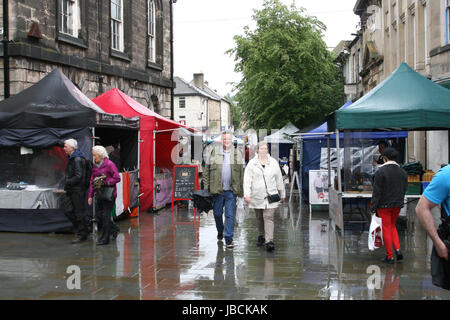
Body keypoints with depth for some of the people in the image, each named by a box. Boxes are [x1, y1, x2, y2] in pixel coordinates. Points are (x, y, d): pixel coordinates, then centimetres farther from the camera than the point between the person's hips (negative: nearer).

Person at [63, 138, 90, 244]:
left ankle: (82, 234, 8)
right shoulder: (71, 158, 15)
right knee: (68, 211, 9)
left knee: (80, 212, -1)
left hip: (78, 191, -10)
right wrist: (67, 185, 10)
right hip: (71, 190, 10)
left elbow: (78, 177, -21)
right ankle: (80, 229, 22)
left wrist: (68, 183, -13)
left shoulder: (78, 159, -16)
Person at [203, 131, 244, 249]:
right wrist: (206, 187, -2)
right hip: (217, 190, 1)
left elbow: (241, 172, 7)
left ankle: (228, 238, 3)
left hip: (231, 190, -1)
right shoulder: (214, 152, 4)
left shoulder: (237, 154, 6)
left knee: (230, 215, -2)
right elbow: (206, 170, 4)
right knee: (217, 213, 12)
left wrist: (241, 190, 3)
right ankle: (220, 231, 37)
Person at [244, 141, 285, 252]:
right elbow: (247, 180, -4)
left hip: (271, 195, -1)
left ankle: (269, 241, -16)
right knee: (259, 218, 13)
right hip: (257, 196, 1)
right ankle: (261, 236, 33)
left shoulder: (273, 162, 8)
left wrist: (282, 194, 14)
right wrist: (247, 194, -13)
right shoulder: (252, 163, 2)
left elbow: (279, 179, 12)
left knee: (268, 217, -10)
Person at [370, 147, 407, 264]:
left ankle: (389, 256, 7)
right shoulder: (402, 172, 4)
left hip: (384, 205, -5)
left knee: (387, 229, 3)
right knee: (392, 225, 22)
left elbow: (376, 191, -14)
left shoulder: (381, 171, -14)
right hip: (397, 205, 5)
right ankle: (398, 250, 7)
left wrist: (373, 208, -10)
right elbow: (404, 189, 9)